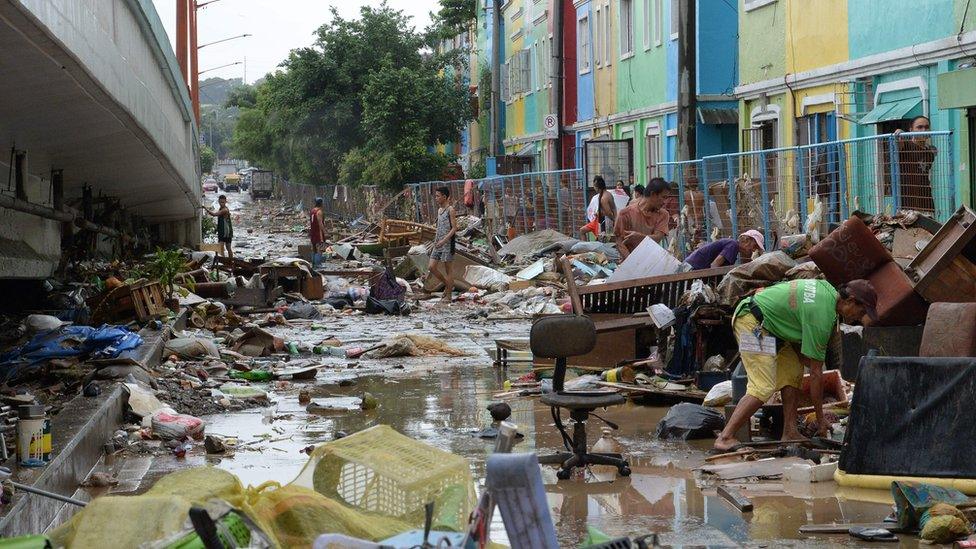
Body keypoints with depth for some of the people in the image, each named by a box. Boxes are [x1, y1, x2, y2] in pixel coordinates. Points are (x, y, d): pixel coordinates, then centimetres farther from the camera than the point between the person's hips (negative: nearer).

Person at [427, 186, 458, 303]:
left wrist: (444, 240, -22)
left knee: (448, 269, -2)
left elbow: (454, 228, -15)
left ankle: (449, 295, 4)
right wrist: (435, 242, 17)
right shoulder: (439, 210, 15)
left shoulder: (450, 210, -10)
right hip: (438, 244, 8)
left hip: (447, 243, -8)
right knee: (432, 267, 4)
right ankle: (448, 285, 22)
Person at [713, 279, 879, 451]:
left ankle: (790, 433, 6)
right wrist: (820, 419, -9)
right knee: (763, 388, -17)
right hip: (752, 322, -11)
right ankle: (725, 438, -19)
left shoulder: (828, 289, 5)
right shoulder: (821, 316, -21)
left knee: (792, 372, 7)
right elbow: (816, 373, -16)